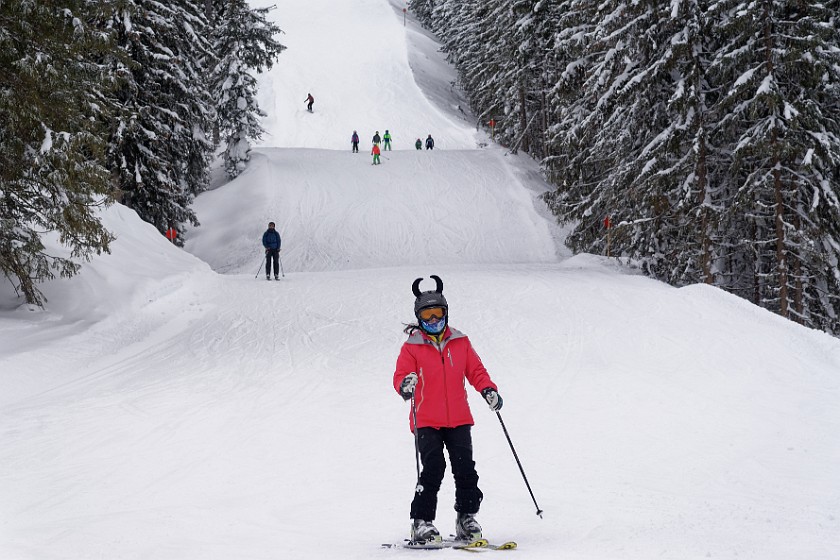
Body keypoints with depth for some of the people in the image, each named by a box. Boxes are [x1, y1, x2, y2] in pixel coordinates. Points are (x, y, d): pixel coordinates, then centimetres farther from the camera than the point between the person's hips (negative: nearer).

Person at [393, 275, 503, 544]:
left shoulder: (460, 342, 9)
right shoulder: (411, 347, 0)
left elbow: (475, 370, 11)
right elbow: (400, 376, -6)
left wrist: (488, 389, -7)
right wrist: (405, 385, -30)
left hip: (459, 419, 3)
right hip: (426, 421, -3)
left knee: (465, 468, -3)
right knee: (433, 468, -14)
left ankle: (467, 517, 9)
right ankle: (421, 522, -8)